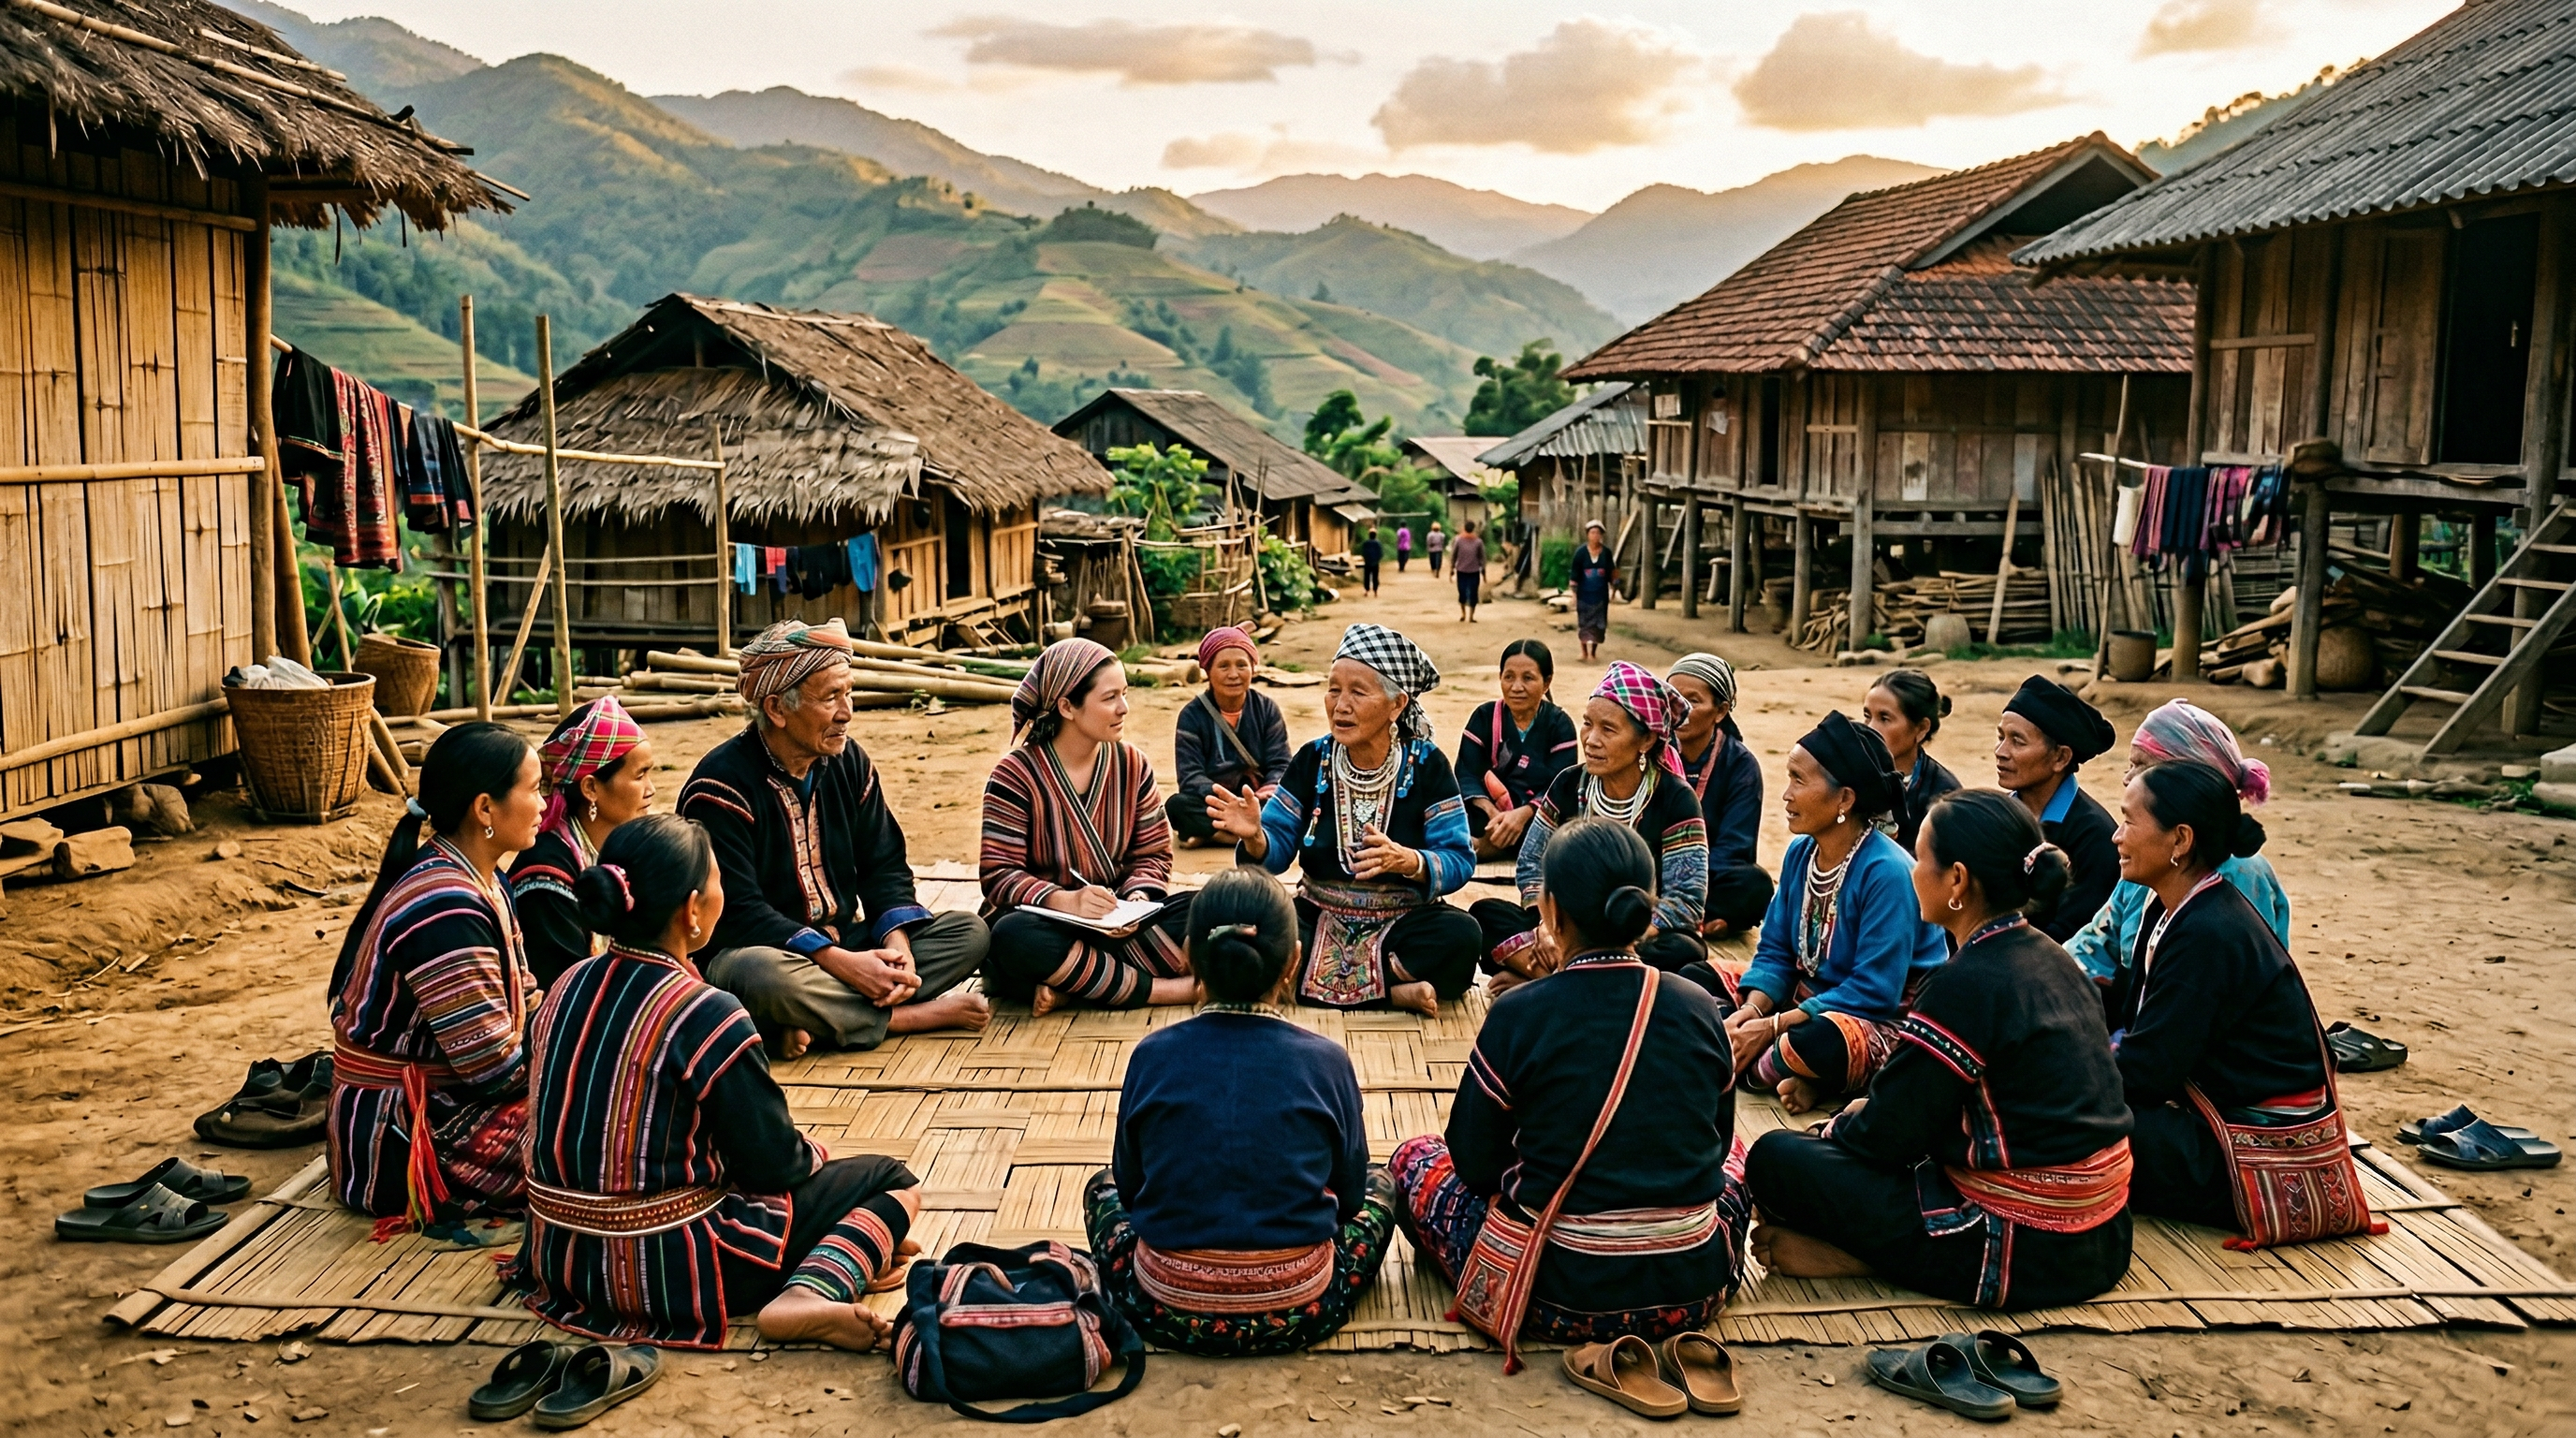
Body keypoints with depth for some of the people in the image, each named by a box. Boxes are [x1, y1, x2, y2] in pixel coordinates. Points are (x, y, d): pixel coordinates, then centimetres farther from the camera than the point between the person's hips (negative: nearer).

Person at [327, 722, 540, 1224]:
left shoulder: (482, 881, 7)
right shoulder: (445, 910, -26)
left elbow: (523, 1003, 12)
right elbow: (493, 1065, -24)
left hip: (443, 1099, 10)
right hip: (403, 1141, -10)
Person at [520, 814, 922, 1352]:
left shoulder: (569, 986, 0)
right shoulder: (708, 1015, -21)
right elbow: (776, 1163, -14)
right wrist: (812, 1152, 10)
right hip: (671, 1275, -8)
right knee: (894, 1182, 5)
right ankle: (809, 1294, -17)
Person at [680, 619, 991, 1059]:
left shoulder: (849, 763, 5)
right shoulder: (722, 784, -16)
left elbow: (884, 864, 7)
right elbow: (738, 912, -21)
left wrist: (897, 941, -15)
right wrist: (839, 961, -29)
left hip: (846, 944, 7)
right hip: (761, 949, -7)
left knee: (969, 932, -10)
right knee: (762, 976, -41)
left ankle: (815, 1024, -27)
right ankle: (913, 1015, -21)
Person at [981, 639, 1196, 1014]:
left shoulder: (1132, 765, 4)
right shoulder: (1016, 774, -10)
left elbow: (1153, 853, 5)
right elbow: (999, 876, -14)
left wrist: (1138, 897, -19)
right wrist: (1065, 900, -32)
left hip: (1115, 924, 4)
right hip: (1045, 921, -4)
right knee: (1016, 938, -39)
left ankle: (1072, 986, -26)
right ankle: (1164, 989, -28)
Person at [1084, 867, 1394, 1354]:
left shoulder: (1152, 1055, -7)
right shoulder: (1326, 1061, -8)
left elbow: (1130, 1183, 5)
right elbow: (1348, 1195, 3)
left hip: (1168, 1312, 0)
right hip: (1298, 1313, 0)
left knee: (1102, 1188, 30)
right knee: (1378, 1185, 26)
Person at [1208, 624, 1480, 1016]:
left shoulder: (1426, 765, -6)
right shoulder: (1313, 761, 1)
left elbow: (1459, 861, -12)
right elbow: (1276, 850, -3)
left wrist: (1409, 861, -33)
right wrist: (1255, 838, -27)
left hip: (1402, 922, -2)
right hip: (1318, 921, 2)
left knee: (1460, 936, -33)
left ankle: (1321, 980, -22)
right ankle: (1389, 990, -19)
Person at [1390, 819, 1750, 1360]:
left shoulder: (1518, 1015, -14)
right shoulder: (1699, 1009, -4)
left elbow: (1475, 1162, -5)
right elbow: (1715, 1143, 9)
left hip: (1562, 1296, -4)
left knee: (1414, 1158, 18)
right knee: (1734, 1154, 36)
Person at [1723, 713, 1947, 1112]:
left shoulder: (1887, 872, -23)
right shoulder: (1800, 853, 0)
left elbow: (1873, 993, -24)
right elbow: (1775, 953, 5)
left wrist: (1773, 1026, -24)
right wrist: (1750, 1011, -16)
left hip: (1887, 1020, -8)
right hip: (1810, 998, 8)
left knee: (1815, 1042, -41)